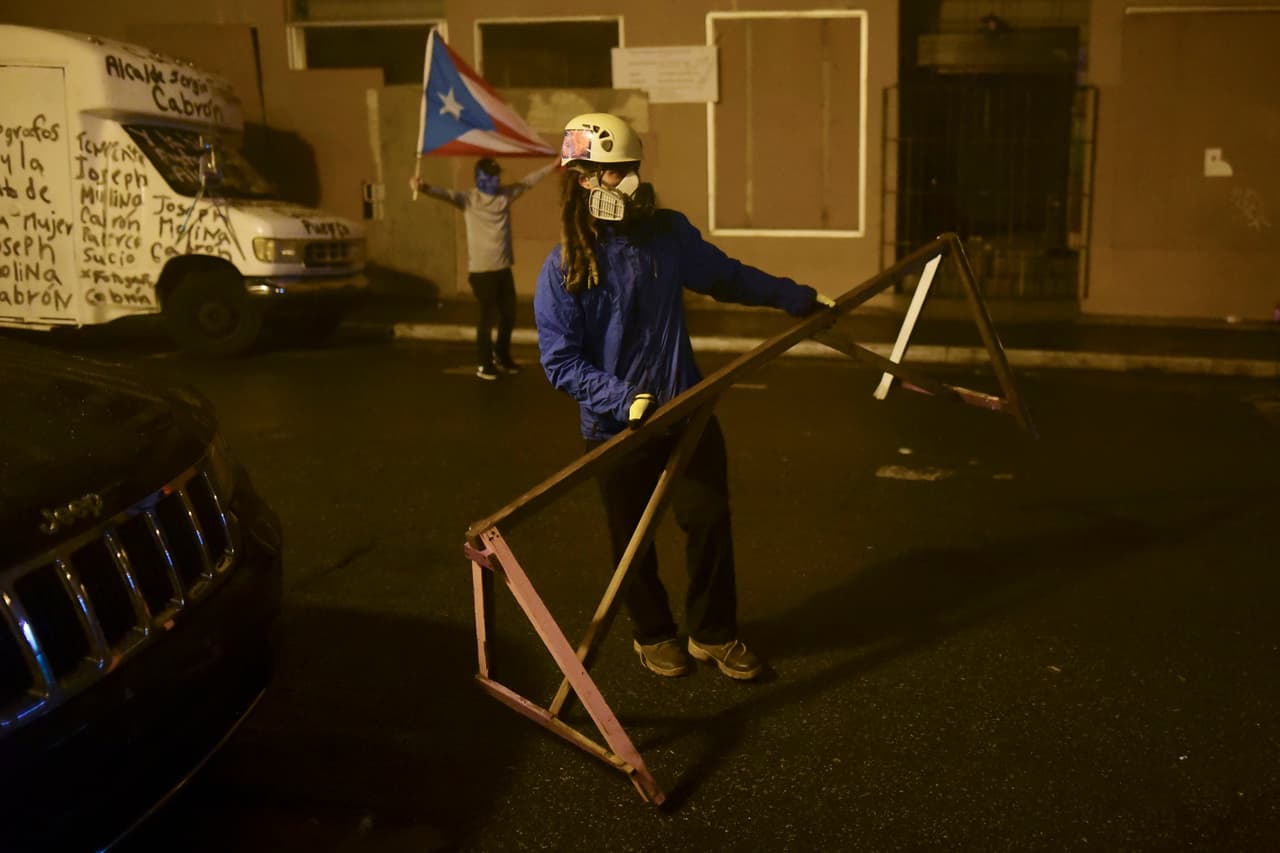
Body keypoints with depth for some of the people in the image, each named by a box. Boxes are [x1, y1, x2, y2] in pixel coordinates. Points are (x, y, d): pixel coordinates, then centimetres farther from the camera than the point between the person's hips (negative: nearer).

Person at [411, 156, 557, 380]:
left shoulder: (506, 194, 7)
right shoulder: (469, 199, -10)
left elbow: (528, 181, 19)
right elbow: (446, 194, -26)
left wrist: (552, 165, 23)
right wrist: (424, 187, -46)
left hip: (504, 268, 6)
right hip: (482, 270, -6)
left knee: (509, 315, 16)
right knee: (487, 318, 0)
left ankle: (502, 357, 36)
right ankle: (484, 365, 13)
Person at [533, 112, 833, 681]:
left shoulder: (667, 232, -2)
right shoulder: (563, 269, -13)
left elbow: (726, 275, 13)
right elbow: (560, 361, -15)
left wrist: (796, 298, 16)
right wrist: (623, 400, -27)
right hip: (617, 427, -2)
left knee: (709, 519, 3)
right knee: (633, 539, 12)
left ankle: (712, 634, 25)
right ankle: (652, 634, 36)